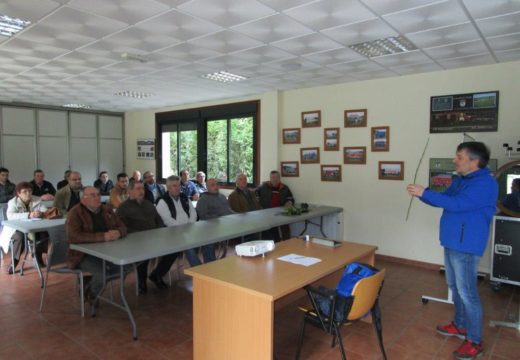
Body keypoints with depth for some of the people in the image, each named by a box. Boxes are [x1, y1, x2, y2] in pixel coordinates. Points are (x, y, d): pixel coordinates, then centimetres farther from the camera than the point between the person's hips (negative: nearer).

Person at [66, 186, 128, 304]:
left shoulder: (106, 210, 7)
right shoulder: (75, 213, -13)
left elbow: (122, 227, 8)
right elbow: (73, 237, -28)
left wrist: (118, 232, -18)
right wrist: (102, 236, -32)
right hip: (84, 254, -7)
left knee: (126, 265, -10)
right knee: (102, 273, -28)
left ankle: (89, 285, 11)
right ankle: (90, 296, 8)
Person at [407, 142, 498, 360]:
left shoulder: (485, 183, -19)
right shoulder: (460, 180, 11)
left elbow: (456, 204, -29)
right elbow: (444, 199, 17)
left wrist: (424, 192, -26)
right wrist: (421, 195, 0)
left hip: (466, 246, -10)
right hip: (451, 243, 10)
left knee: (467, 293, -3)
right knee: (455, 287, 20)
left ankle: (475, 342, 10)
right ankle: (460, 326, 36)